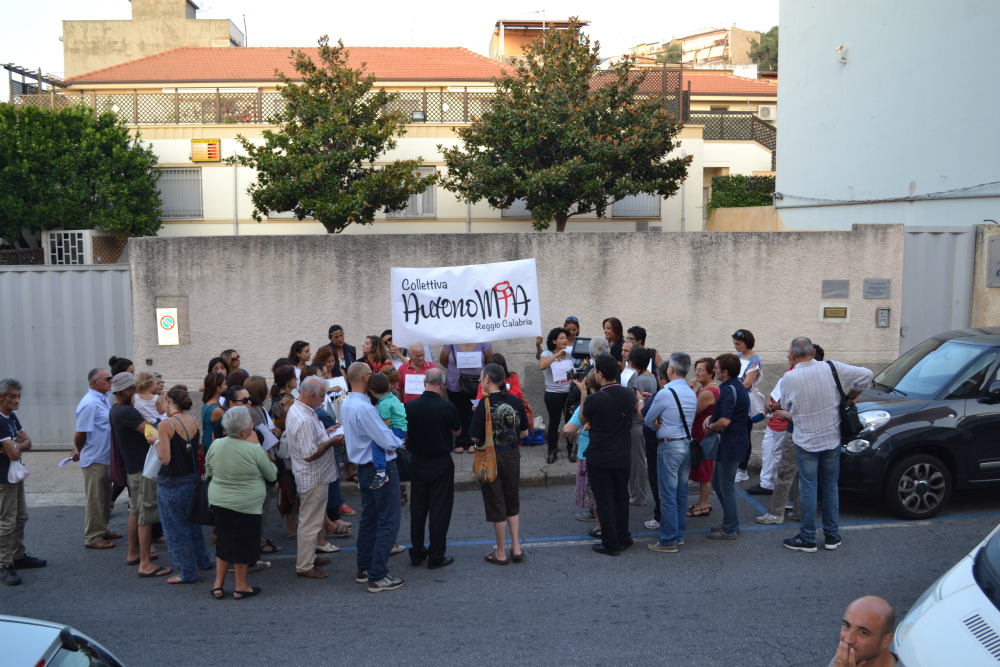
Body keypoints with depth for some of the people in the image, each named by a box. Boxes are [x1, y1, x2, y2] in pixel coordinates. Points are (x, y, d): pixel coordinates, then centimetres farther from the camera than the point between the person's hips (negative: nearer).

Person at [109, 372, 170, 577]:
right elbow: (153, 432, -28)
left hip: (132, 466, 11)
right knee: (146, 516, -7)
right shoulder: (126, 412, -23)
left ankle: (133, 553, 32)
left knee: (135, 512, 20)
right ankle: (145, 565, -4)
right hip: (143, 468, -11)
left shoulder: (116, 411, 11)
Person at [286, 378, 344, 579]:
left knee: (311, 519, 22)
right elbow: (310, 455, -30)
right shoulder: (305, 419, -29)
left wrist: (326, 432, 10)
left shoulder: (295, 410, 6)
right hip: (314, 478, -11)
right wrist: (331, 441, -18)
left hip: (312, 476, 11)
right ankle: (304, 566, 11)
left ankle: (308, 556, 35)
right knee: (310, 522, 1)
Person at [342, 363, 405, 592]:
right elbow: (388, 441, -25)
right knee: (388, 522, -2)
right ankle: (377, 577, 1)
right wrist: (400, 440, -4)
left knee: (369, 518, 19)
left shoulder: (346, 405, 7)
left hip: (364, 467, 10)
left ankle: (364, 569, 29)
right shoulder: (364, 408, -24)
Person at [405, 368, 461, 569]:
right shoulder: (447, 407, -18)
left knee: (417, 509, 15)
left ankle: (417, 553, 24)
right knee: (440, 510, 5)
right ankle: (436, 557, 11)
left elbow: (406, 431, 3)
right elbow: (457, 431, 0)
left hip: (417, 461, 4)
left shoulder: (411, 405, -9)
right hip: (441, 463, -3)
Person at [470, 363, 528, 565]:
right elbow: (524, 433, 4)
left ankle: (501, 553, 17)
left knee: (496, 503, 7)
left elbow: (475, 437, -17)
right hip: (512, 456, 4)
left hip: (491, 457, -4)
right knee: (512, 501, 20)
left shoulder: (485, 403, -18)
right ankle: (516, 547, 21)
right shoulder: (516, 401, -3)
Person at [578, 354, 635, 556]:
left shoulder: (594, 399, -22)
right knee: (621, 497, 20)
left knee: (604, 501, 7)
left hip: (600, 459, -5)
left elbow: (583, 420, -3)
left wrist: (583, 393, 2)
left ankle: (611, 544, 13)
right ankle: (623, 538, 30)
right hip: (623, 457, 5)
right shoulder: (629, 395, -6)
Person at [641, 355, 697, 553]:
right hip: (687, 444, 8)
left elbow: (648, 421, -5)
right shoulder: (692, 394, 8)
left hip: (669, 446, -8)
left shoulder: (665, 394, -16)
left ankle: (668, 541, 5)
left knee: (668, 495, -1)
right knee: (682, 493, 15)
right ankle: (679, 534, 26)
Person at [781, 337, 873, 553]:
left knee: (808, 488, 5)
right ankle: (832, 536, 21)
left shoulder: (789, 378, -13)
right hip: (832, 438, 3)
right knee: (831, 486, 14)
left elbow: (786, 406, 2)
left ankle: (807, 539, 9)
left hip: (805, 441, -3)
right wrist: (850, 396, 9)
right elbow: (866, 375, -3)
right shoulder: (832, 368, -8)